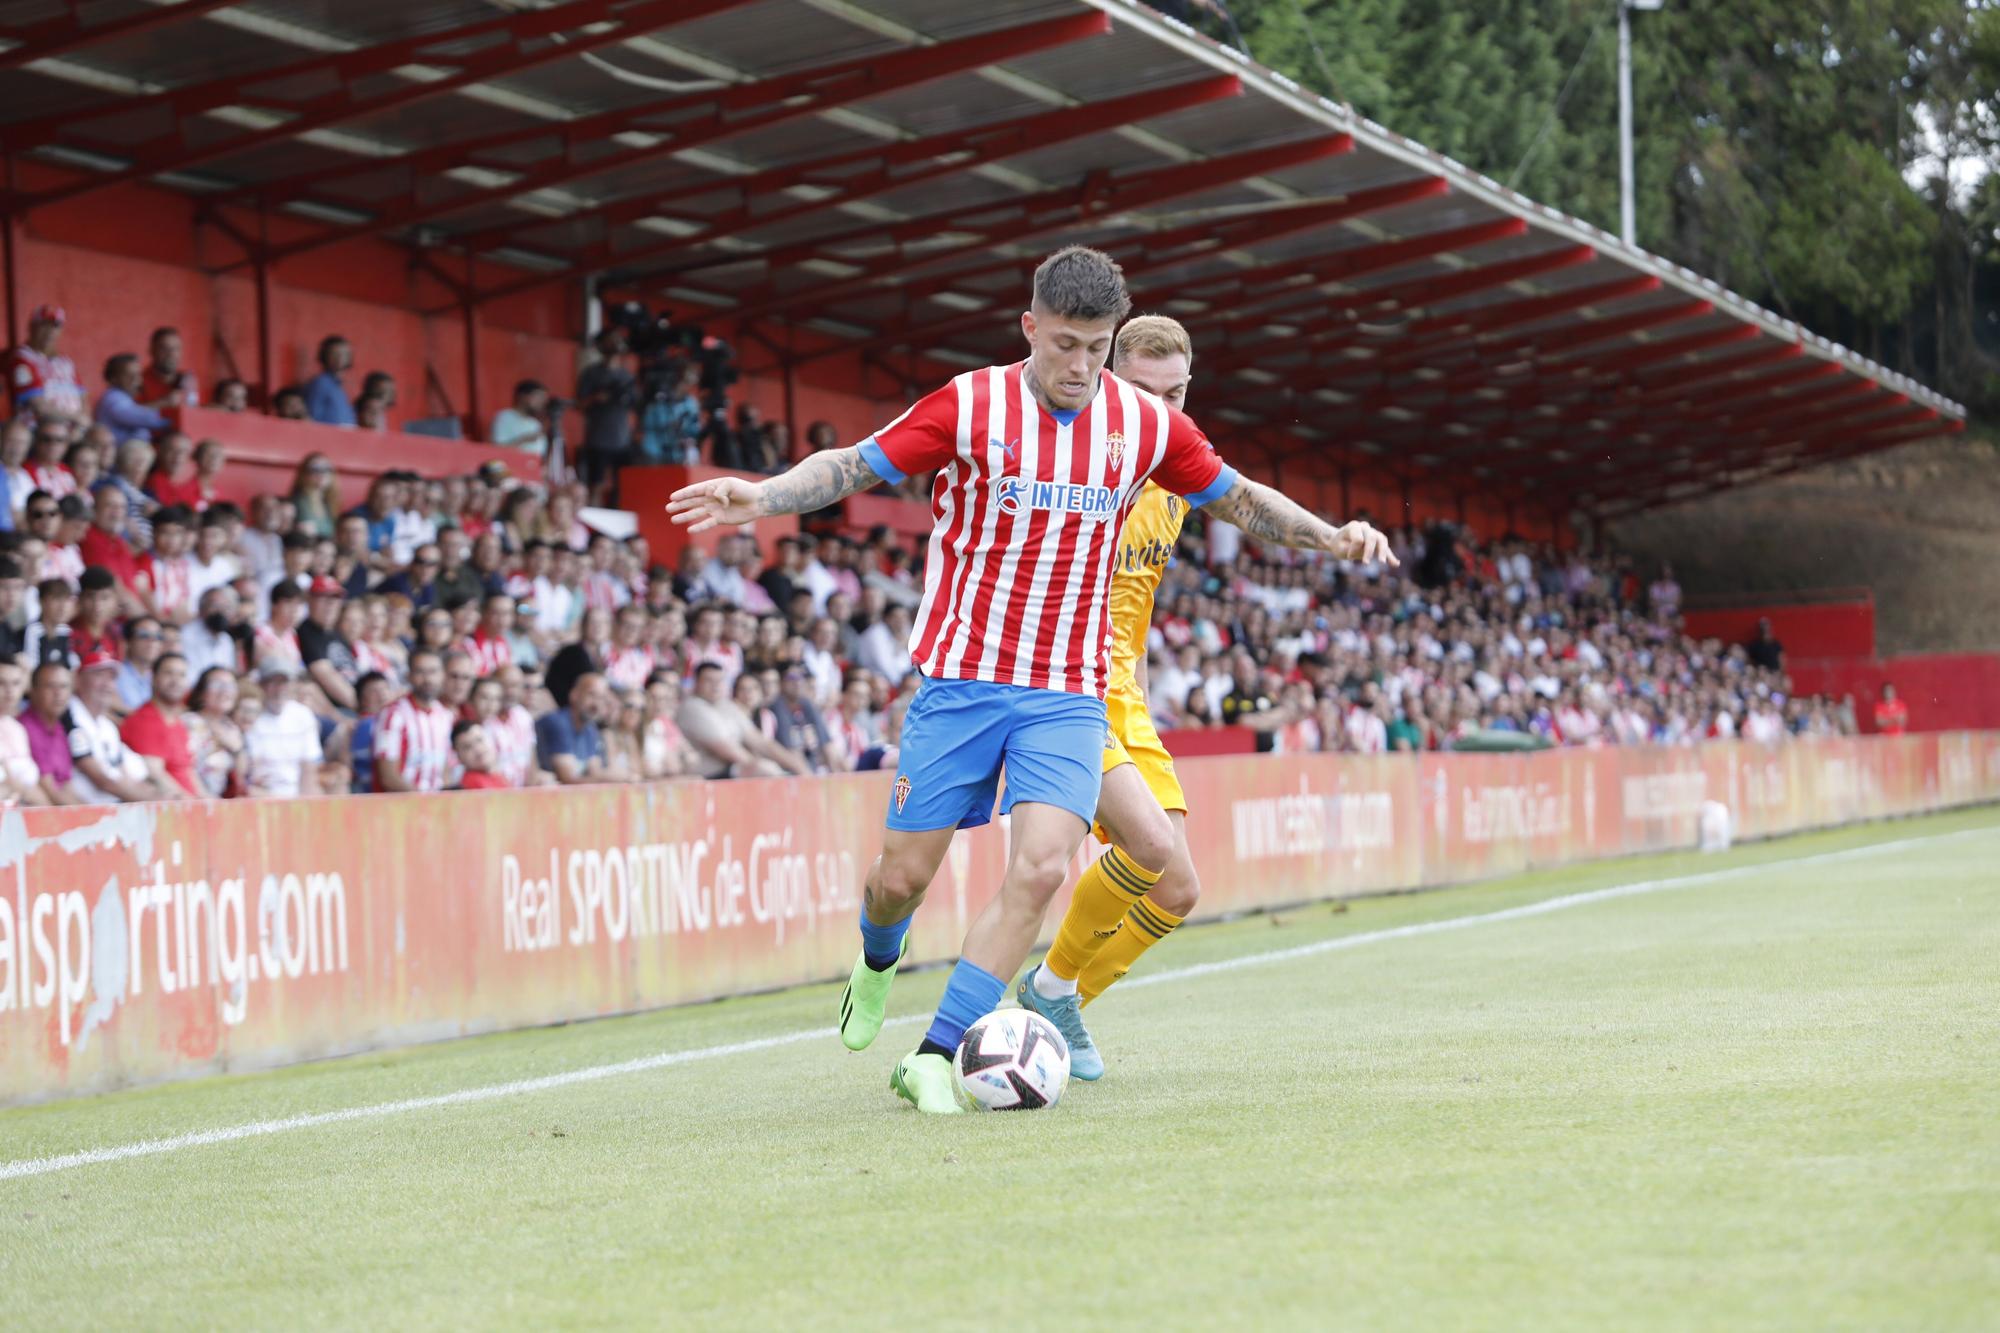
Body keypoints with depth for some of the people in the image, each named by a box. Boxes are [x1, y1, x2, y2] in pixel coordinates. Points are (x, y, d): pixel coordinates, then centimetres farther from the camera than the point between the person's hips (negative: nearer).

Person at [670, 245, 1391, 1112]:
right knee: (904, 875, 2)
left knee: (1041, 867, -19)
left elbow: (1236, 497, 17)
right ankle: (878, 962, 41)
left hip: (1068, 696, 2)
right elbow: (852, 466, -5)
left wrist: (1329, 537, 5)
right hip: (960, 679, -1)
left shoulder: (1146, 424, 2)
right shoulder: (970, 405, -6)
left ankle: (934, 1058, -11)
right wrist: (763, 497, -22)